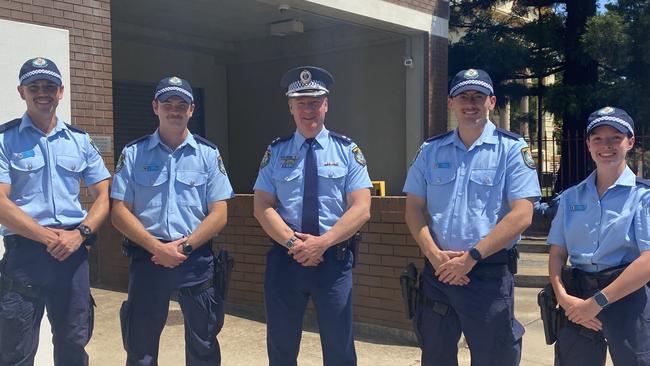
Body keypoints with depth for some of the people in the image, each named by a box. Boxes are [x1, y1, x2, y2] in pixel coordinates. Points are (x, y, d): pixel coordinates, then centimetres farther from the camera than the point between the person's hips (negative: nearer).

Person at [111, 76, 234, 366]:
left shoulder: (208, 154, 3)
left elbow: (219, 213, 0)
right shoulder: (133, 154, 3)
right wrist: (157, 247, -12)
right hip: (147, 256, 0)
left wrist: (184, 247, -12)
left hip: (197, 259, 0)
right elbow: (120, 212, -1)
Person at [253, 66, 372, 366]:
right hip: (284, 257, 2)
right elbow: (262, 206, 0)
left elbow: (361, 209, -7)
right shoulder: (275, 152, 5)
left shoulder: (347, 150, 1)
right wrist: (292, 243, -15)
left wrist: (322, 242, -17)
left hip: (334, 259, -1)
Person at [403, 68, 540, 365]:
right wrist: (435, 256, -9)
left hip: (491, 274, -3)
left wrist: (471, 257, -15)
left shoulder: (512, 149, -4)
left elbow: (521, 216, -12)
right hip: (438, 271, 4)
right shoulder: (430, 151, 7)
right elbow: (414, 209, 6)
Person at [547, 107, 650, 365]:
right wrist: (562, 297, -12)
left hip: (626, 298, -4)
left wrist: (598, 301, -16)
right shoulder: (571, 197, 8)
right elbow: (557, 254, 5)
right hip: (577, 299, 4)